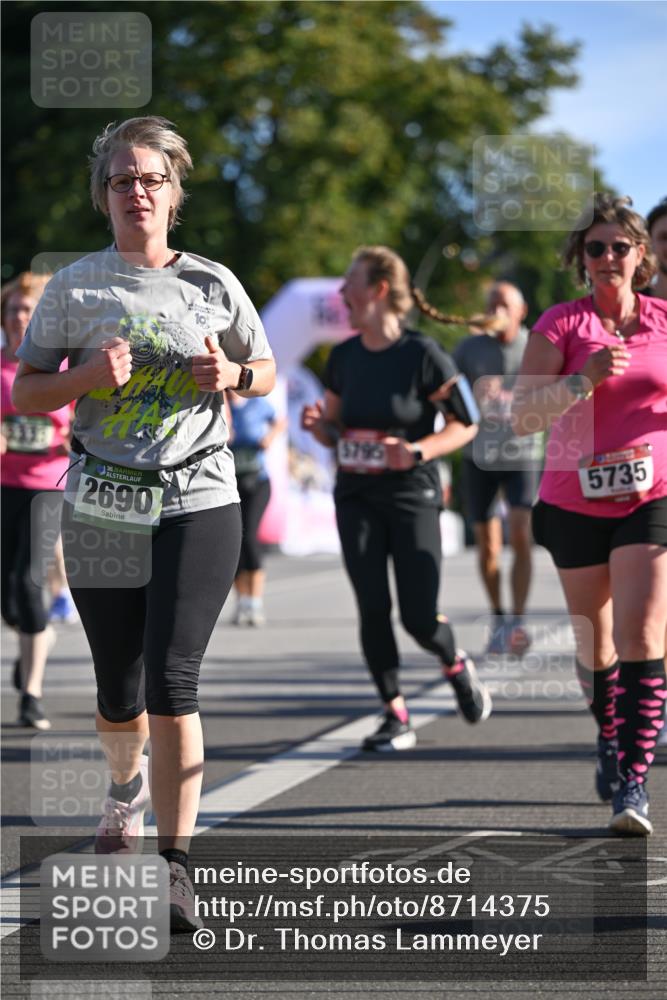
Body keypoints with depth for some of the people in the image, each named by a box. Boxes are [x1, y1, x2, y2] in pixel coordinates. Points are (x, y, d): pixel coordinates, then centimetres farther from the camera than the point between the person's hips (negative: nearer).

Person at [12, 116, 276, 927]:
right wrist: (88, 377, -13)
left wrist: (230, 375, -5)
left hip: (198, 503, -1)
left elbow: (265, 371, 17)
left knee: (171, 680, -14)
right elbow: (26, 390, 6)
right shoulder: (75, 287, 4)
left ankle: (175, 866, -10)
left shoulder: (211, 284, 5)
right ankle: (126, 785, 44)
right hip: (102, 509, 1)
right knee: (117, 694, 9)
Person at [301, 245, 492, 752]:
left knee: (419, 618, -6)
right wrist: (317, 423, -7)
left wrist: (417, 450, -19)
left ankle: (457, 664, 27)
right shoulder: (343, 357, 7)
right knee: (373, 609, -4)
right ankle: (397, 717, 5)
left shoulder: (423, 354, -9)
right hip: (356, 499, 5)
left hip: (412, 497, -4)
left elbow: (466, 424, -5)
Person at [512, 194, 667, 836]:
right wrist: (587, 378, -26)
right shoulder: (560, 325, -3)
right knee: (594, 641, 12)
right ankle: (610, 741, 39)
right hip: (575, 503, 0)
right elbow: (524, 413, -13)